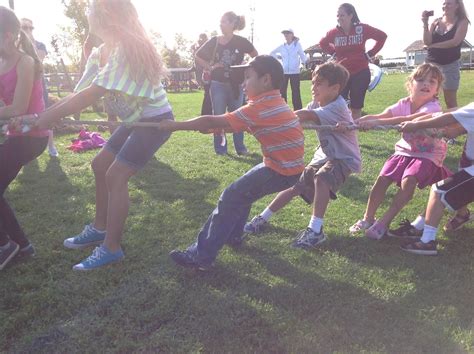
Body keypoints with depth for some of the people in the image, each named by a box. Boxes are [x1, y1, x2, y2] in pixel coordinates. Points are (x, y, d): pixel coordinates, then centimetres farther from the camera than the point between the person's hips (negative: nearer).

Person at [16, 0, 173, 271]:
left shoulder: (128, 48, -24)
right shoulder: (103, 53, 6)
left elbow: (92, 95, -29)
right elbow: (80, 93, 0)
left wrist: (49, 117, -24)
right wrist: (41, 117, -10)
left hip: (155, 120, -9)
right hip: (136, 119, 9)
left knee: (116, 176, -13)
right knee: (101, 165, 13)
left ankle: (111, 248, -2)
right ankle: (100, 229, 27)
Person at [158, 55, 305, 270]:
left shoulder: (259, 107, -19)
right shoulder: (273, 102, 12)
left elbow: (212, 122, -18)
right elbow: (244, 125, 18)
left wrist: (174, 126, -11)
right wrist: (216, 128, 8)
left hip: (281, 170, -10)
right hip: (286, 165, 10)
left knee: (230, 198, -10)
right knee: (243, 189, 25)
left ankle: (201, 256, -6)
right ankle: (233, 234, 36)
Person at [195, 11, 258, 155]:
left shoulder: (241, 42, -5)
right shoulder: (214, 41, -2)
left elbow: (256, 56, 8)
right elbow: (198, 56, 8)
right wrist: (210, 68, -3)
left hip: (235, 85, 0)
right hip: (218, 84, 0)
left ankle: (240, 147, 18)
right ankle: (220, 148, 11)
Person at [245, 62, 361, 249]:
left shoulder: (337, 107, -27)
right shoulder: (317, 103, -2)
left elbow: (305, 116, -40)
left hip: (344, 158, -7)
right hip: (325, 155, 8)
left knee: (321, 178, -36)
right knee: (295, 185, 6)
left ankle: (315, 230, -27)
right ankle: (263, 218, 17)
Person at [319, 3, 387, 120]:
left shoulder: (362, 29, -6)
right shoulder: (334, 32, -3)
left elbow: (382, 36, 4)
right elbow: (322, 43, 16)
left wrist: (370, 54, 1)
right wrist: (335, 52, 5)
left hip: (361, 73, -1)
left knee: (356, 108, 7)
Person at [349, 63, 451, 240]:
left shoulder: (433, 107, -21)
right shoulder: (404, 104, -6)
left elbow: (408, 120, -40)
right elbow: (378, 116, -20)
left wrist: (378, 122, -48)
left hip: (428, 154, -4)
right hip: (405, 150, 5)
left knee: (408, 181, -27)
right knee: (382, 179, -11)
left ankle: (384, 222, -14)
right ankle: (367, 218, 6)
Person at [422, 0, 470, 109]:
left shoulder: (462, 22, 1)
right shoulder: (436, 22, 9)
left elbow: (455, 42, -13)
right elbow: (426, 42, -2)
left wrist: (433, 45, -7)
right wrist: (425, 23, -11)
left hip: (450, 65, -2)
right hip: (431, 63, 3)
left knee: (450, 101, 1)